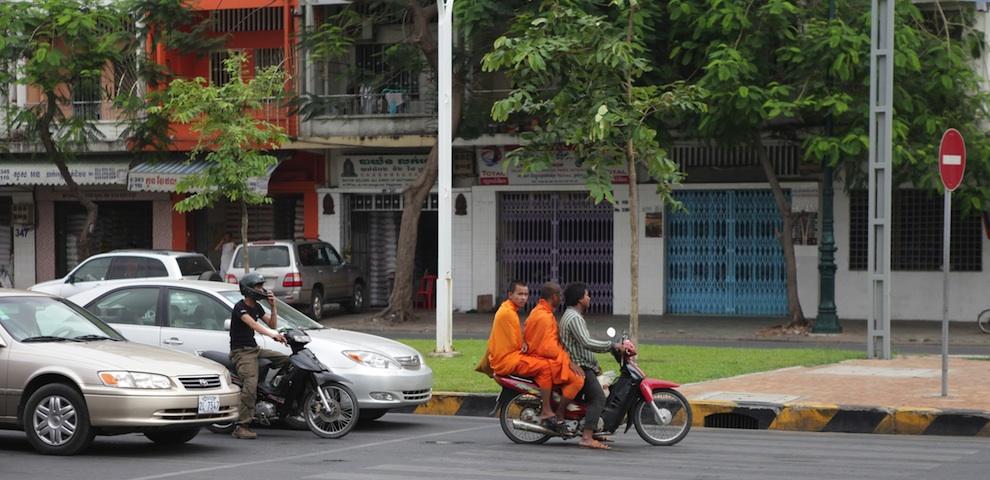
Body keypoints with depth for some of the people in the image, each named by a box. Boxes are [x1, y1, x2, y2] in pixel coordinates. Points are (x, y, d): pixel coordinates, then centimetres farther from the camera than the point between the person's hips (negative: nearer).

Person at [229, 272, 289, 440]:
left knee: (286, 360, -3)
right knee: (250, 384, -25)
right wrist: (273, 334, -43)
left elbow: (272, 324, 15)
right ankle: (242, 427, -27)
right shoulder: (240, 307, -13)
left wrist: (273, 306, 0)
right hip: (242, 352, -9)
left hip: (255, 349, 9)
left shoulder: (256, 307, 15)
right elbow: (253, 324, -30)